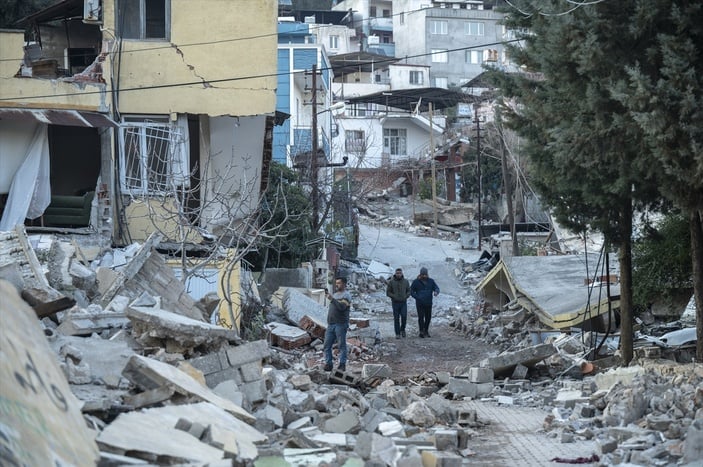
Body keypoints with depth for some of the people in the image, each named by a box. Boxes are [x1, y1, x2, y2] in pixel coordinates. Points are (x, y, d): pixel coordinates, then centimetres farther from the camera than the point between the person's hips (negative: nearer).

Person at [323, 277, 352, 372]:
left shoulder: (346, 295, -6)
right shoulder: (335, 294, 21)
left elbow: (342, 307, -21)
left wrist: (332, 299, -24)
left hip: (340, 324, -8)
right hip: (331, 324, 8)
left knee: (341, 345, -4)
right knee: (327, 345, 3)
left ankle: (342, 365, -1)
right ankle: (328, 364, 7)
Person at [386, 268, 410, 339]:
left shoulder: (405, 281, 3)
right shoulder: (391, 282, -3)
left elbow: (409, 291, 10)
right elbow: (388, 292, -1)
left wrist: (405, 296, -7)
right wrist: (394, 297, -13)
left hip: (403, 302, 1)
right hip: (395, 303, -1)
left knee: (404, 316, -10)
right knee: (396, 318, 0)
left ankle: (402, 329, 15)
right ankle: (397, 334, 8)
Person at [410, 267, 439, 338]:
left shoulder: (431, 281, 4)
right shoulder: (416, 282, -3)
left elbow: (436, 287, 2)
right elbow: (411, 291, 2)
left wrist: (436, 292, -23)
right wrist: (417, 297, -13)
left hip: (429, 303, 3)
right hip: (420, 303, -3)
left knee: (428, 317, 8)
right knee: (421, 317, -8)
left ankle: (426, 331, 24)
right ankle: (422, 332, -2)